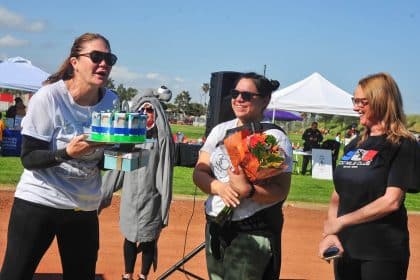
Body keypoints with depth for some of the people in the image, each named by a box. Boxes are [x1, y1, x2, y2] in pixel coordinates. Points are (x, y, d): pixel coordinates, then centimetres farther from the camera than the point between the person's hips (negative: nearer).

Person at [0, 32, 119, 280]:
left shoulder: (111, 102, -1)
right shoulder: (48, 97, -15)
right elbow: (28, 159, -15)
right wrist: (67, 152, -30)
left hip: (85, 209, 4)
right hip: (39, 204, -4)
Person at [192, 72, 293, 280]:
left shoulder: (275, 138, -8)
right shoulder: (220, 130, 8)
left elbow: (281, 192, -13)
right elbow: (199, 172, 4)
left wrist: (248, 190, -31)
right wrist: (220, 187, -16)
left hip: (253, 232, -5)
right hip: (215, 225, 6)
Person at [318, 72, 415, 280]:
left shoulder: (402, 145, -8)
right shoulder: (354, 145, 11)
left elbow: (391, 201, -17)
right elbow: (337, 196, 11)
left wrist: (340, 222, -12)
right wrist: (329, 233, -4)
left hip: (382, 252, -6)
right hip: (345, 248, 6)